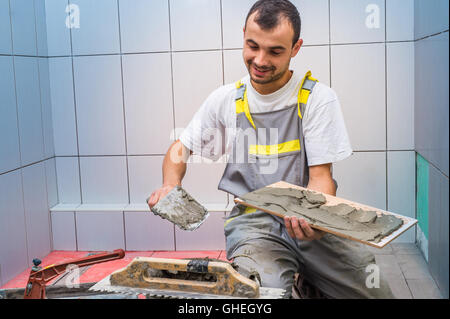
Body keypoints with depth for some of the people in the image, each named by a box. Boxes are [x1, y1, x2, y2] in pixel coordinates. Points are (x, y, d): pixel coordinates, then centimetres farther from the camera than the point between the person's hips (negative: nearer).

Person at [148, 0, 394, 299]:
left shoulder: (318, 98, -2)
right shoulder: (225, 100, 6)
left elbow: (320, 176, -5)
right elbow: (181, 148, 17)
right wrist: (171, 184, -5)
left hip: (312, 218, 2)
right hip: (253, 219, -2)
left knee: (375, 290, -11)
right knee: (264, 293, -31)